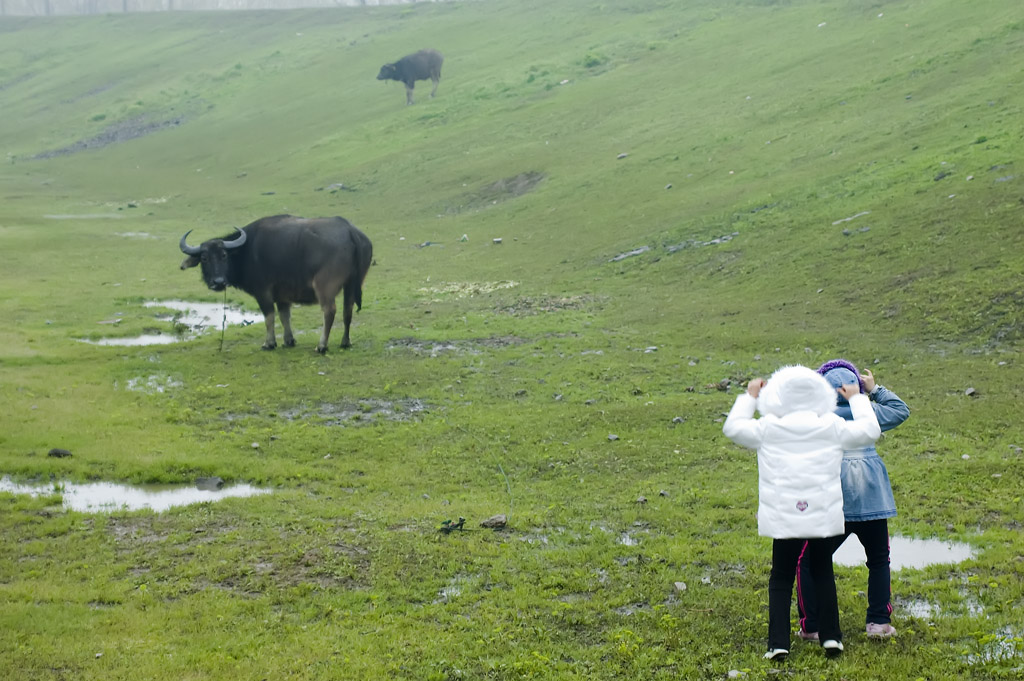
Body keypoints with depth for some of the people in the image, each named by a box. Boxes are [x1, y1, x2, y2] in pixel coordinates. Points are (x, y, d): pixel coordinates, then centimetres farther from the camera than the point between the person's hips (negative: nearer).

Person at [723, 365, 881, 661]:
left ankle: (778, 642, 0)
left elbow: (733, 427, 10)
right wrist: (857, 399, 22)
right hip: (823, 517, 1)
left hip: (784, 519, -1)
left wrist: (749, 396, 21)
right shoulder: (832, 427, -1)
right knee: (822, 572, 18)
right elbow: (869, 431, 9)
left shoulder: (768, 428, -3)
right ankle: (831, 637, 16)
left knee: (781, 578, 9)